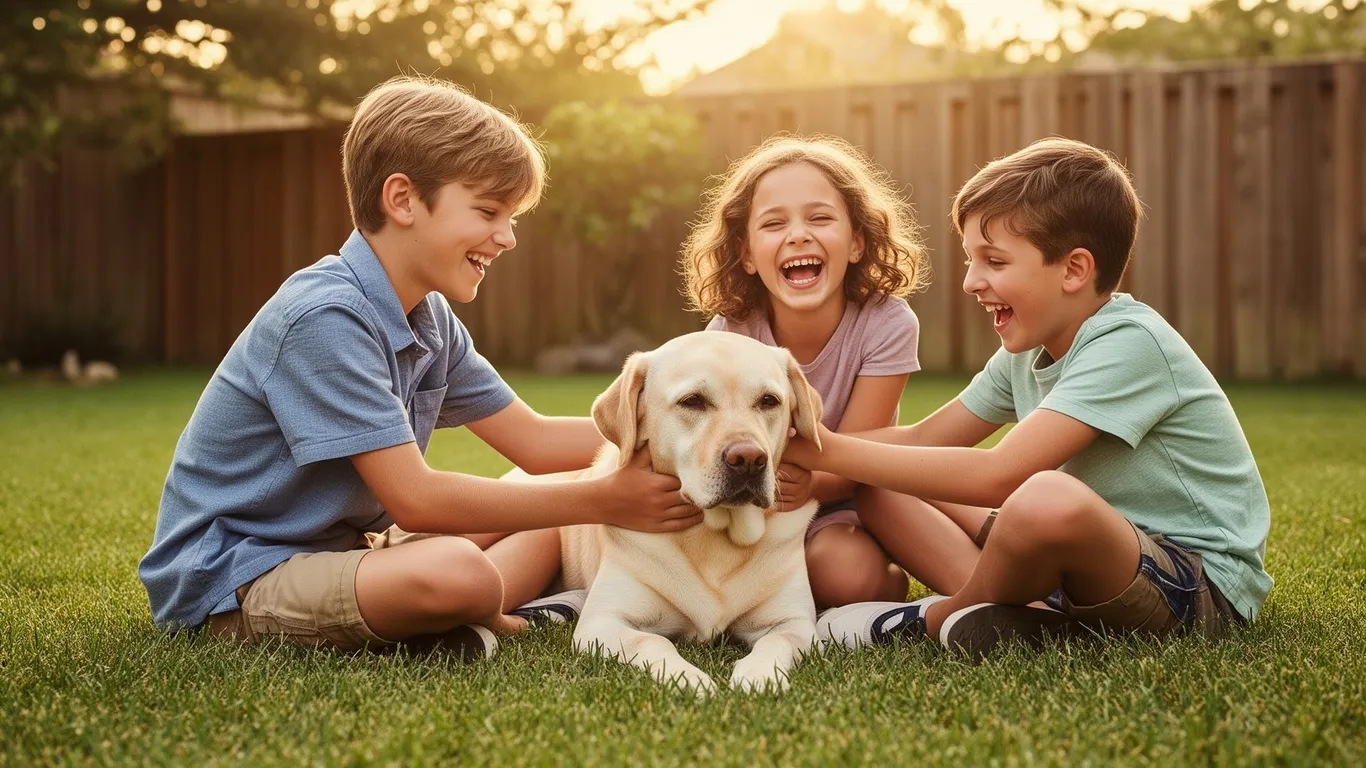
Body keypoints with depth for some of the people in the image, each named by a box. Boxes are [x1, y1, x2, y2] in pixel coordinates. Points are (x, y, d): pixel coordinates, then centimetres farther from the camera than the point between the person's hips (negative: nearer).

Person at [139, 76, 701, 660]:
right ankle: (469, 613, -6)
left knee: (552, 524, 6)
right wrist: (604, 501, -23)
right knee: (457, 572, -36)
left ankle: (459, 622, -15)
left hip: (336, 545, 10)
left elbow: (533, 440, 10)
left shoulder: (430, 319, 7)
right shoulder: (324, 319, -23)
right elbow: (414, 498, -25)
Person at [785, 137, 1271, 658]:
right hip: (1104, 558, 9)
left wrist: (828, 451, -27)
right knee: (888, 490, 5)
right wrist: (803, 447, -9)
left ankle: (933, 617, -10)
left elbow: (1000, 475, -30)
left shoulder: (1128, 343, -22)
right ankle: (1031, 612, -17)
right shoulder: (1028, 350, 7)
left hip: (1205, 591, -9)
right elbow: (921, 439, 8)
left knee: (1047, 498, -40)